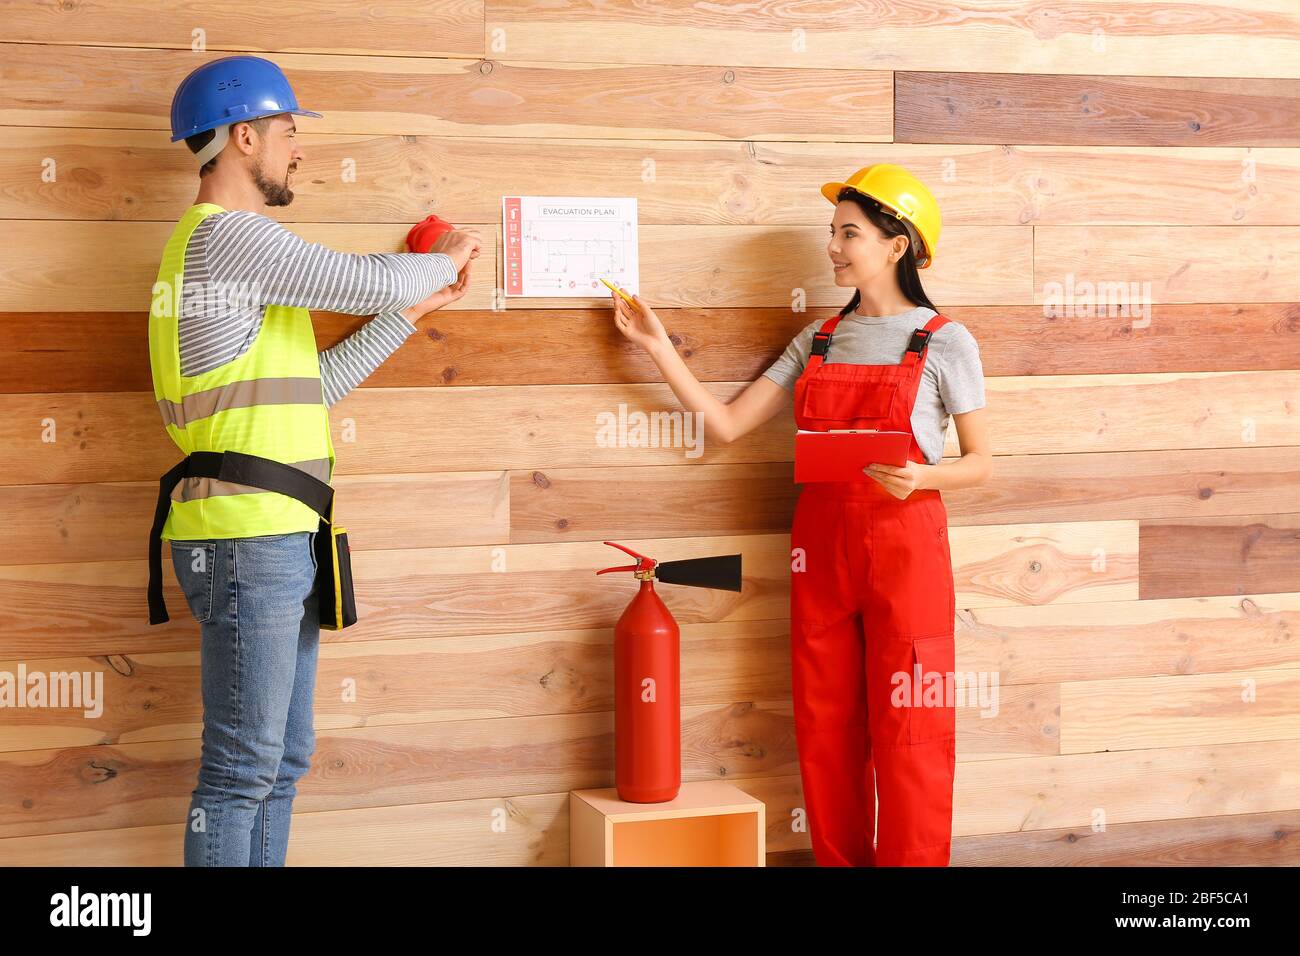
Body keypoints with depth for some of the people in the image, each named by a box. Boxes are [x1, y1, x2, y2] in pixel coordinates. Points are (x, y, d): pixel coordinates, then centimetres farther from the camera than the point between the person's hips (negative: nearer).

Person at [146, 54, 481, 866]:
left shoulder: (241, 243, 22)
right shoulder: (228, 233, -11)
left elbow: (317, 383, 22)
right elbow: (372, 280, -15)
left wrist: (412, 312, 22)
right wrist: (445, 259, 6)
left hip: (280, 539, 10)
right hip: (247, 540, -10)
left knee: (283, 760, 13)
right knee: (242, 768, -6)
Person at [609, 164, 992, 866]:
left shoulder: (944, 342, -1)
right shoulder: (817, 341, 12)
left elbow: (980, 464, 0)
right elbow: (726, 424, 8)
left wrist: (921, 477, -20)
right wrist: (658, 348, 3)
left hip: (903, 544, -4)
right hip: (820, 545, 5)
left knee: (906, 731, -2)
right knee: (825, 730, 7)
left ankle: (912, 862, 9)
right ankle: (840, 861, 19)